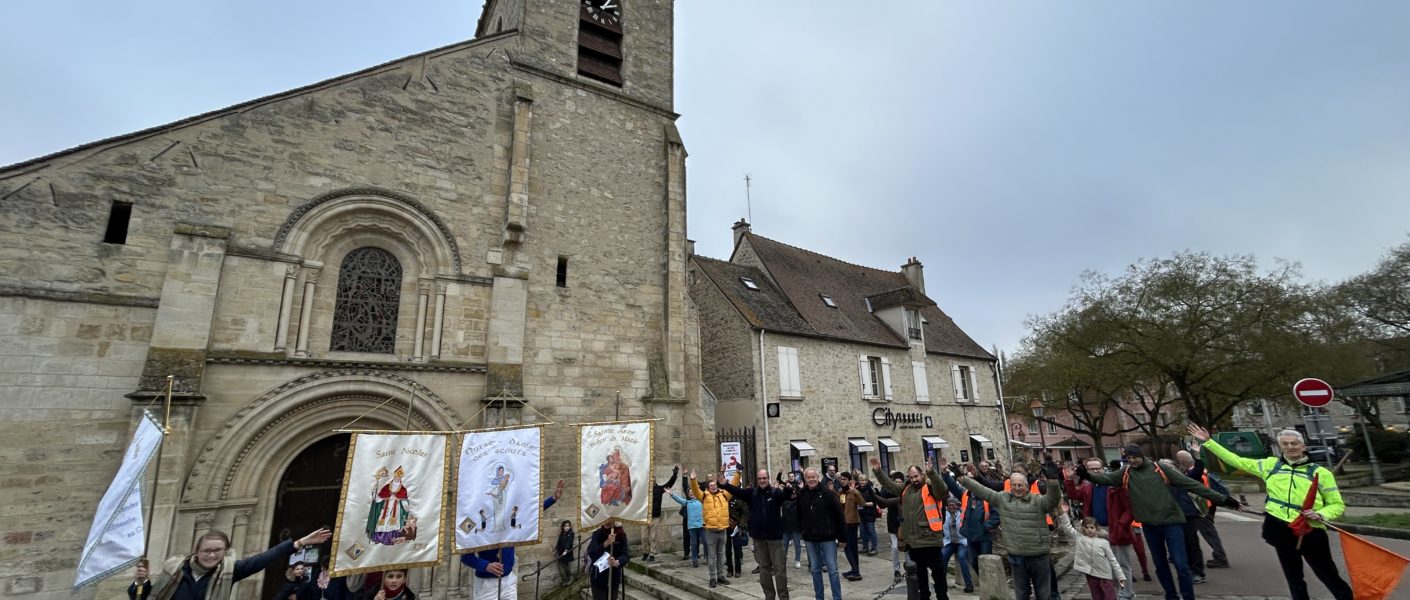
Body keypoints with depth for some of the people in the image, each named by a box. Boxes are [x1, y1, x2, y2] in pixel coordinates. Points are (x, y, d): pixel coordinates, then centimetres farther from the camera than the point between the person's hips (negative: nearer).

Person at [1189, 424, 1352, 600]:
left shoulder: (1320, 472, 1)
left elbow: (1337, 505, 5)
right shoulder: (1271, 465, 7)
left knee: (1330, 578, 7)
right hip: (1281, 529, 2)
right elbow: (1237, 461, 9)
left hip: (1311, 532, -2)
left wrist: (1320, 515, -15)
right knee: (1294, 578, 13)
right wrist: (1207, 442, 5)